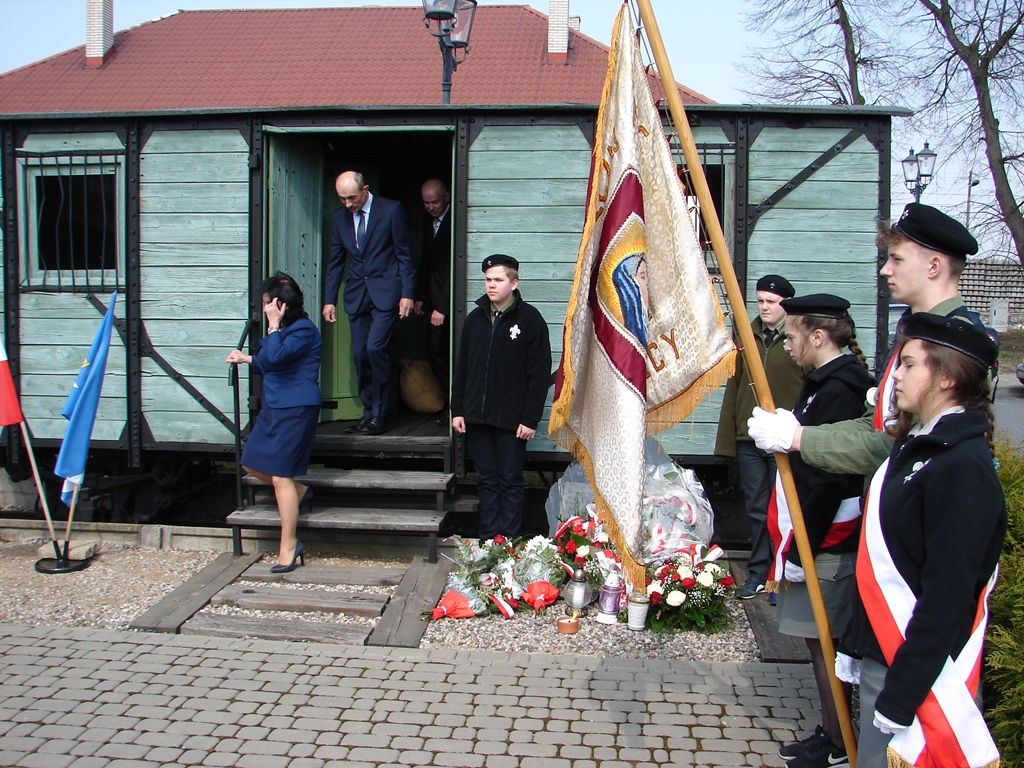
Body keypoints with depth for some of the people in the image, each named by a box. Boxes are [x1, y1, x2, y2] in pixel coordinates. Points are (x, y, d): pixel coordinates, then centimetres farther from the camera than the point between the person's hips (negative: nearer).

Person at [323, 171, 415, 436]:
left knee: (375, 348, -15)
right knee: (359, 354, 3)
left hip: (385, 292, -5)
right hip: (356, 294, 5)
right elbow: (335, 261, 14)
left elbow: (404, 254, -3)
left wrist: (407, 293, -9)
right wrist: (329, 299, 9)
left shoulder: (391, 210, -3)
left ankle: (379, 414, -3)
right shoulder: (340, 216, 9)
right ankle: (368, 412, 13)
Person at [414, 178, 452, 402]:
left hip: (451, 300, -7)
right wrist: (420, 297, 15)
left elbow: (455, 267, -17)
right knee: (435, 351, 4)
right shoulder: (428, 222, 13)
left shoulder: (454, 221, -13)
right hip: (436, 299, 7)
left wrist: (442, 307, -19)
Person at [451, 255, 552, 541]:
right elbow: (461, 368, 14)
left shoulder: (530, 319, -5)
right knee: (487, 481, 11)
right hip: (477, 417, 5)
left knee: (511, 482, 3)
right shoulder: (475, 318, 11)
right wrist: (457, 410, 7)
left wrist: (530, 418, -12)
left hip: (511, 420, -5)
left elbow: (540, 374, -8)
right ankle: (487, 541, 17)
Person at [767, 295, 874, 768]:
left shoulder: (839, 391, -20)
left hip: (826, 543, -10)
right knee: (820, 639, 17)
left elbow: (830, 483, -24)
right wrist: (792, 543, 18)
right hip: (818, 537, 10)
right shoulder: (825, 382, 12)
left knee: (822, 639, 1)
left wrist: (799, 551, -19)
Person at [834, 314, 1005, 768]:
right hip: (880, 657, 9)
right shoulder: (916, 444, 9)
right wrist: (854, 643, 16)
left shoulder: (964, 467, -20)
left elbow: (947, 598, -24)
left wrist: (900, 697, -22)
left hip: (923, 670, -9)